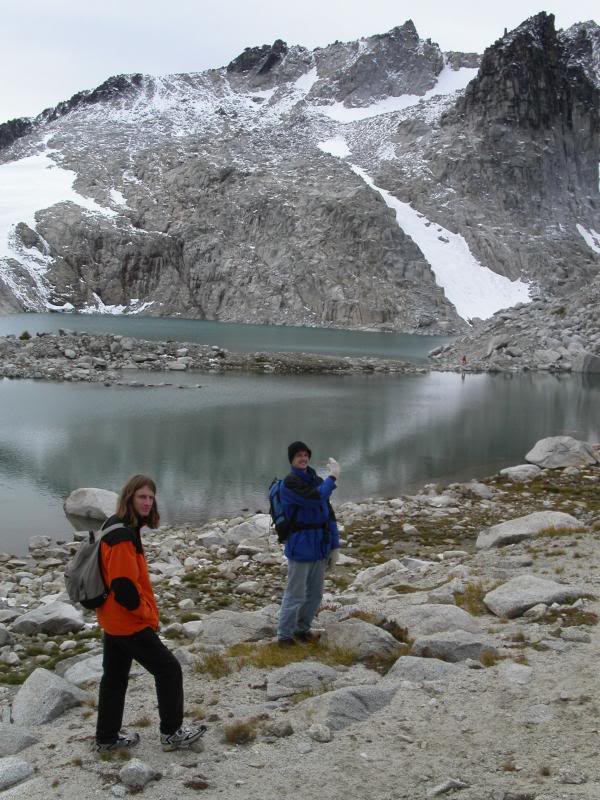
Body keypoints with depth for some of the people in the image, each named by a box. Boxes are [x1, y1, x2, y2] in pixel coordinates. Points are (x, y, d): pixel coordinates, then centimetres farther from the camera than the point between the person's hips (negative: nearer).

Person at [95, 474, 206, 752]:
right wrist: (147, 613, -13)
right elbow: (124, 586, -28)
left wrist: (145, 610, 14)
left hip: (113, 620, 10)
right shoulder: (123, 535, -24)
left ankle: (107, 737, 28)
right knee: (169, 669, 1)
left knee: (115, 676, 18)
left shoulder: (120, 527, 8)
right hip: (129, 622, -10)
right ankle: (171, 733, 12)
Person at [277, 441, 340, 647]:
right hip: (300, 548, -7)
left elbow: (329, 514, 13)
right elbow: (315, 498, -27)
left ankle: (302, 629, 30)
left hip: (319, 547, 7)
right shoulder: (291, 482, -12)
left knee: (315, 593, 14)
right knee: (296, 595, -1)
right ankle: (284, 635, 12)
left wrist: (334, 545, 9)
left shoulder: (317, 482, 10)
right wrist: (333, 477, -15)